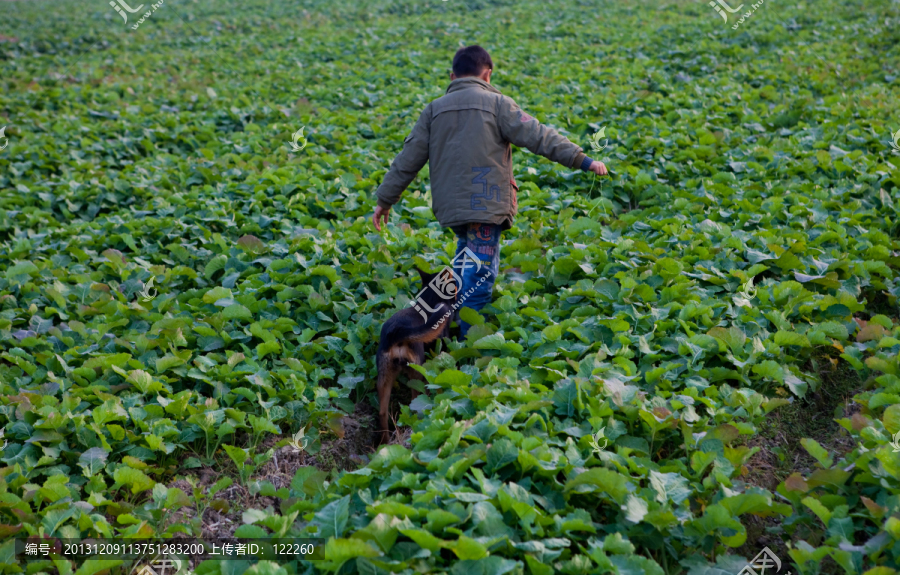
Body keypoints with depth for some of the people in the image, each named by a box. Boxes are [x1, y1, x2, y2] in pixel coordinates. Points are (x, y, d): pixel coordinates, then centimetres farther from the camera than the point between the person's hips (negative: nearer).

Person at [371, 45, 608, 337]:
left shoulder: (434, 110, 12)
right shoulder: (497, 103, 1)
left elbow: (408, 159, 11)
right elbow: (538, 136, -6)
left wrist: (385, 199, 18)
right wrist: (582, 160, -4)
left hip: (449, 205, 5)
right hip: (486, 205, -5)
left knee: (468, 257, 24)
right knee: (479, 273, -2)